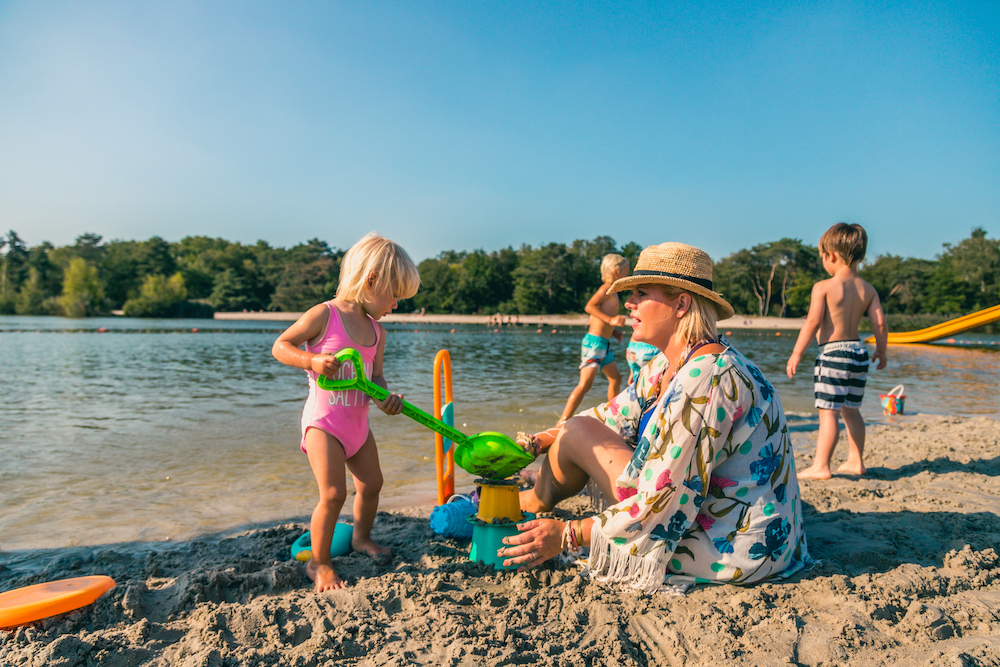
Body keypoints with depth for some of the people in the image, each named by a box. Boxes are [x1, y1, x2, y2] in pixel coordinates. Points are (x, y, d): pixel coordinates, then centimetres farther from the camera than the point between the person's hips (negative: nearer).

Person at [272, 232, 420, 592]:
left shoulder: (376, 332, 4)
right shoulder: (324, 315, -14)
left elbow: (375, 376, 9)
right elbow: (280, 346, -10)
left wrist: (387, 398, -11)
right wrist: (312, 360, -27)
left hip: (358, 423, 7)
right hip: (323, 421, -7)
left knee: (371, 484, 18)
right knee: (333, 493, -12)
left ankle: (361, 537, 45)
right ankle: (319, 563, 10)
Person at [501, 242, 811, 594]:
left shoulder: (705, 379, -27)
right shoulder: (667, 366, 3)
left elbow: (663, 503, -27)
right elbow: (612, 416, 14)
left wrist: (567, 534, -18)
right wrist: (532, 443, 6)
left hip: (732, 548, -9)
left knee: (577, 433, -6)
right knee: (581, 428, 12)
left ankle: (534, 503, 25)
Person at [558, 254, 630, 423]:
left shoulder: (611, 292, 19)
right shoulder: (607, 288, -9)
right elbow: (589, 306, -24)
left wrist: (614, 332, 16)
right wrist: (610, 319, -29)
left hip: (604, 344, 10)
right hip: (595, 342, -10)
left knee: (615, 378, 22)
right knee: (585, 384, -16)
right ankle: (562, 422, -17)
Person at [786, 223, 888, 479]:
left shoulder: (823, 287, -10)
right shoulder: (868, 289, 8)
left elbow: (812, 322, -15)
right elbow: (880, 324, 6)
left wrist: (796, 353, -11)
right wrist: (881, 352, 20)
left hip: (832, 352, -7)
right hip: (858, 352, 7)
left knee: (828, 411, -5)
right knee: (851, 409, 18)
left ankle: (820, 466, -2)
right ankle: (856, 461, 27)